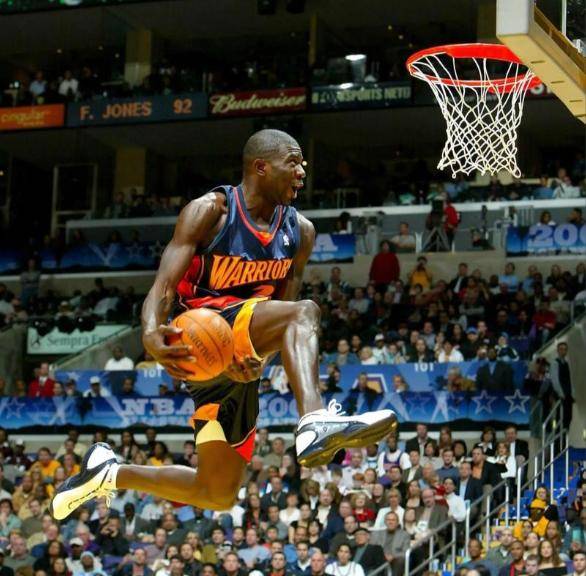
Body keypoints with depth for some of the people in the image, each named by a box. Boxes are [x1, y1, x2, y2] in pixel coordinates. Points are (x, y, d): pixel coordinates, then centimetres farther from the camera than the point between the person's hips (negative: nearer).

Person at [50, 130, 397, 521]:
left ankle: (109, 473, 27)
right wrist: (151, 335, -39)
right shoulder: (210, 211, -9)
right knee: (305, 312, -32)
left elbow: (283, 311, 6)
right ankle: (316, 421, -58)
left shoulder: (299, 231, 7)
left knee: (218, 494, 10)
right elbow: (165, 284, -17)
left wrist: (259, 359, -16)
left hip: (236, 368, 7)